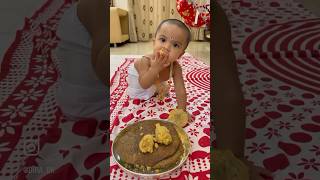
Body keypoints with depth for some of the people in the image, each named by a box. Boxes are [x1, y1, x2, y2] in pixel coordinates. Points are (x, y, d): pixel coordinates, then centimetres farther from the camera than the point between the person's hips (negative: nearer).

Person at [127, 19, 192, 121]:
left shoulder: (176, 67, -37)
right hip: (137, 74, -3)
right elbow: (144, 85, -48)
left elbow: (180, 90, -33)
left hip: (154, 80, 3)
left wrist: (182, 111, -34)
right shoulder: (146, 61, -47)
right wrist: (155, 68, -61)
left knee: (163, 90, 20)